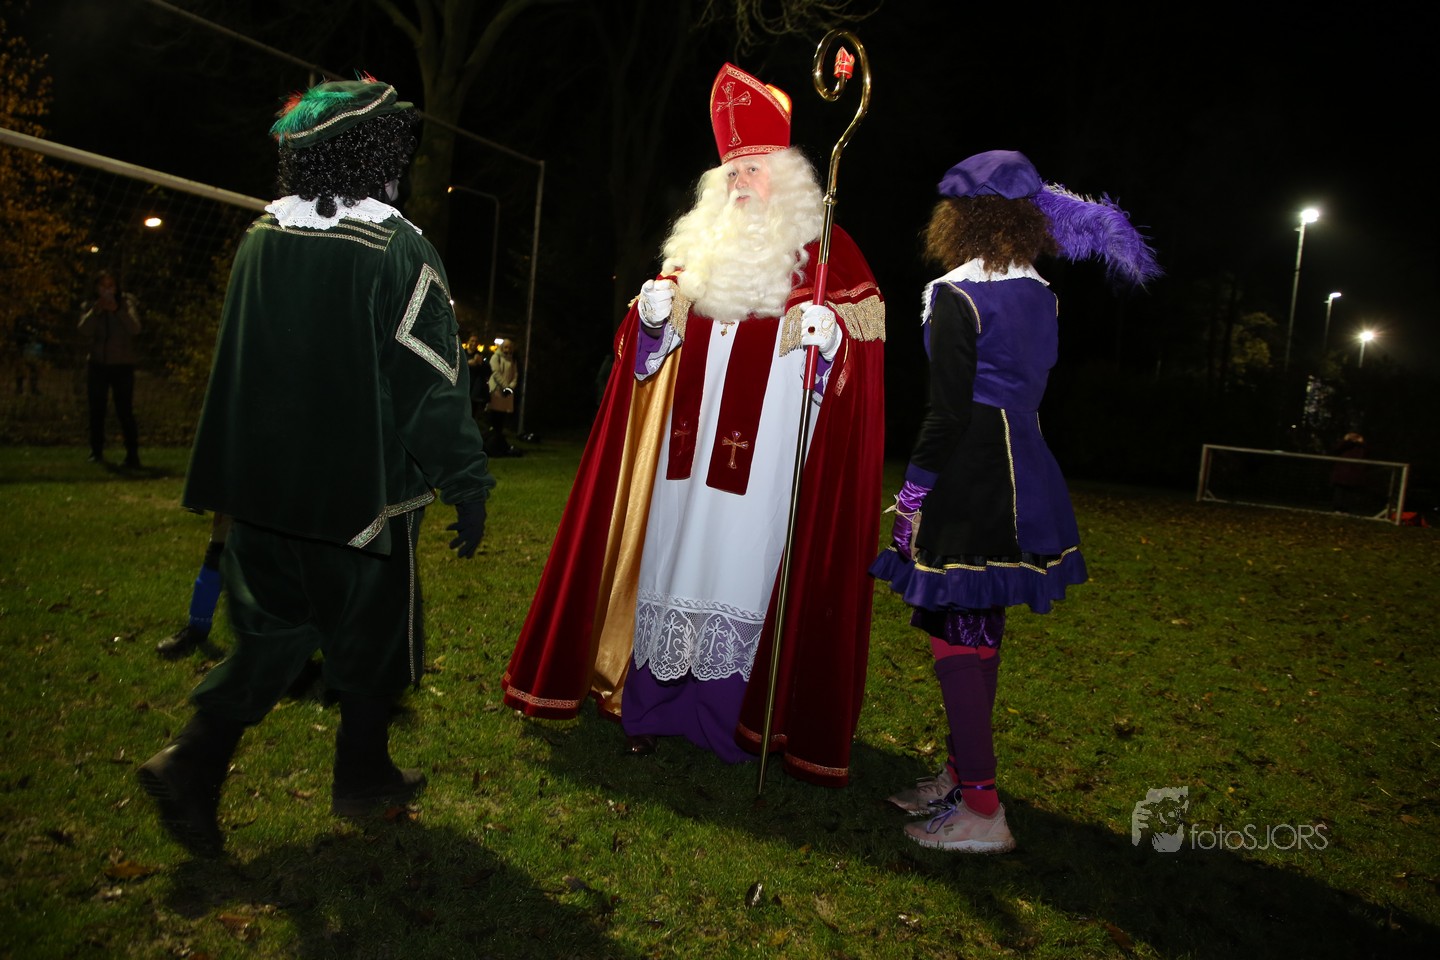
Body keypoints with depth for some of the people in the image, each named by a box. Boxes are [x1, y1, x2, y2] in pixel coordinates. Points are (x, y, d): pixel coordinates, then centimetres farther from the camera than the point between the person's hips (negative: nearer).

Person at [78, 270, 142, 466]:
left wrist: (117, 309, -22)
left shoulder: (126, 303, 2)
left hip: (123, 366, -3)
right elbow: (84, 331, -8)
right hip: (98, 366, 3)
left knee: (125, 411, -9)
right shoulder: (91, 307, 8)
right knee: (96, 411, 4)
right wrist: (95, 311, -18)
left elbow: (135, 329, -13)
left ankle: (132, 453, -6)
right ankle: (96, 452, 13)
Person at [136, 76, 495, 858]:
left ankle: (194, 764, 9)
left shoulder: (259, 241, 2)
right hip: (365, 491, -5)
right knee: (371, 634, 13)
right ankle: (362, 777, 27)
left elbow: (233, 366, 11)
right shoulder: (397, 250, -15)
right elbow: (434, 386, -16)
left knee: (270, 631, 18)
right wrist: (468, 489, -9)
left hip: (265, 490, 5)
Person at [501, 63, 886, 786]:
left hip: (769, 452, -4)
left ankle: (740, 714, 6)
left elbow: (868, 316, -2)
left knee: (748, 561, -4)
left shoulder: (822, 250, 4)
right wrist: (653, 312, 2)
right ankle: (654, 704, 13)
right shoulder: (703, 248, 19)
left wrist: (831, 331, -22)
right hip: (691, 440, 5)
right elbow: (653, 343, 23)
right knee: (677, 550, 4)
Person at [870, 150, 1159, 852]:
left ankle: (980, 809, 4)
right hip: (1024, 478, 9)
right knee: (981, 631, 16)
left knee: (955, 636, -2)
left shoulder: (958, 298, -12)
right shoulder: (1040, 295, 11)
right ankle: (963, 772, 29)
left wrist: (912, 491, -11)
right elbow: (1028, 391, 14)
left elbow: (948, 412, -17)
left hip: (968, 484, -8)